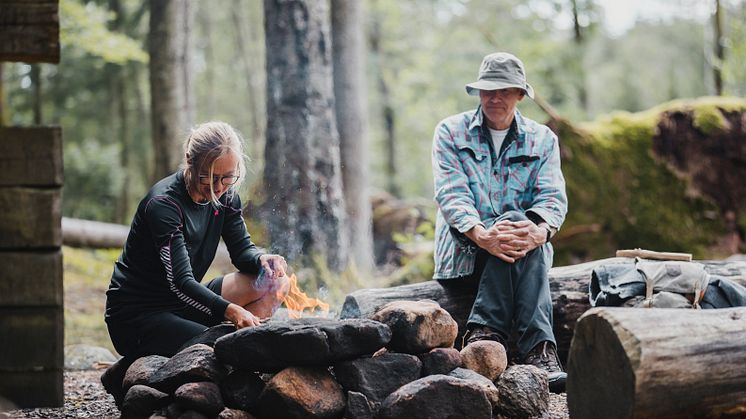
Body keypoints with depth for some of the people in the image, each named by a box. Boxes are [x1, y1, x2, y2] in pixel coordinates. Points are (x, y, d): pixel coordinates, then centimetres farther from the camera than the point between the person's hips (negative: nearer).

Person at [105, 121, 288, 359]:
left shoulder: (225, 196, -1)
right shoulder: (163, 203, -24)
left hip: (183, 303, 8)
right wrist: (230, 311, -48)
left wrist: (263, 259, -24)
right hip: (135, 316, -8)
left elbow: (242, 250, 3)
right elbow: (180, 281, -32)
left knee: (270, 279, -10)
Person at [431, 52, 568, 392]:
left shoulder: (542, 139, 11)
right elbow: (451, 194, -9)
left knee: (524, 231, -34)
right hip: (463, 252, -2)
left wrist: (540, 231, -30)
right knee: (515, 220, -33)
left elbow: (553, 196, -4)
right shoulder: (451, 132, 6)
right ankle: (538, 347, -45)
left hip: (525, 252, 2)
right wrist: (481, 234, -31)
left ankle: (485, 331, -39)